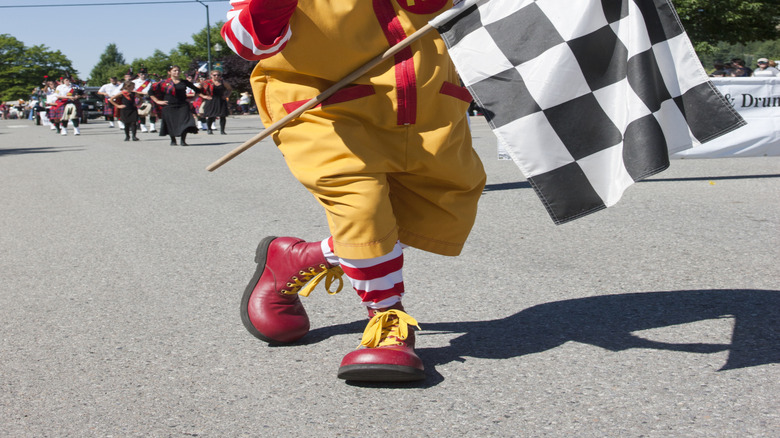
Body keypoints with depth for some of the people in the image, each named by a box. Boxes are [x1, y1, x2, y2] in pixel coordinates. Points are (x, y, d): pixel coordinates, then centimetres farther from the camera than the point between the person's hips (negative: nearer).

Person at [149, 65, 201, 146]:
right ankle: (173, 140, 25)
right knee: (171, 123, 3)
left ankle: (183, 140, -8)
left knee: (185, 122, -16)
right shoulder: (165, 83, 0)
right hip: (169, 106, -1)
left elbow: (197, 90, 17)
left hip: (183, 106, 1)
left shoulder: (184, 82, 7)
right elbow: (151, 92, 2)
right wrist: (157, 101, -2)